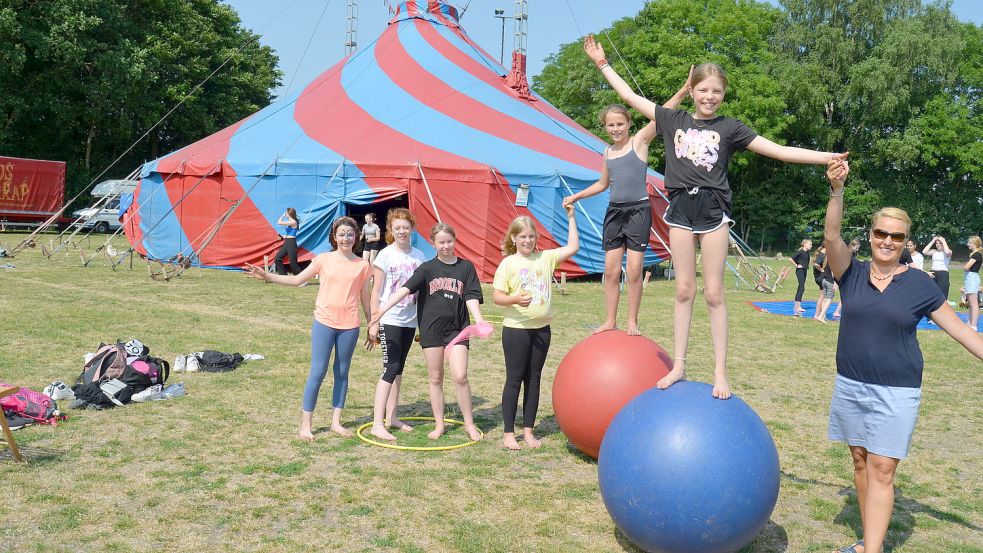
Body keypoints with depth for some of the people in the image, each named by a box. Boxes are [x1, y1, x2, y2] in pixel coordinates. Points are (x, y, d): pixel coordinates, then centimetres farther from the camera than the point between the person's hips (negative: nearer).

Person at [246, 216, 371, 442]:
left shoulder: (362, 265, 3)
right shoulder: (323, 259, 1)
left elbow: (365, 298, 10)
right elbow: (297, 279, 5)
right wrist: (267, 276, -3)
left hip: (350, 326, 1)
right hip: (324, 322, -1)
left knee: (342, 373, 10)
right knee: (317, 372, -1)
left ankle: (336, 421, 19)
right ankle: (306, 424, 6)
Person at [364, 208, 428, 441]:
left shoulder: (419, 256, 6)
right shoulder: (386, 255, -7)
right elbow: (376, 291, -6)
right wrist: (373, 323, -10)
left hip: (410, 320, 5)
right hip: (389, 319, -5)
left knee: (399, 368, 12)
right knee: (391, 368, -10)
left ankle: (391, 416, 22)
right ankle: (377, 424, -8)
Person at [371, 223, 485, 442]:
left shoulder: (466, 267, 4)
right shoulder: (427, 268, 2)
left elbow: (471, 296, -3)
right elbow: (406, 288, -9)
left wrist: (478, 319, -20)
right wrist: (384, 308, -20)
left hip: (457, 328, -1)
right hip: (431, 328, 1)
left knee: (460, 376, -10)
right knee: (435, 378, 8)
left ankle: (469, 424, 6)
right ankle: (439, 425, 20)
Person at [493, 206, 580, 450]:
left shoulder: (546, 258, 6)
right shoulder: (508, 263, -6)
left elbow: (573, 247, 3)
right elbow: (497, 296, -8)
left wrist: (571, 218, 0)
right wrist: (515, 299, -27)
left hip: (541, 329, 4)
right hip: (516, 329, -4)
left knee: (533, 379, 10)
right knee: (514, 379, 1)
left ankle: (528, 430, 19)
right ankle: (509, 433, 9)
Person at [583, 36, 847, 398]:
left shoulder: (730, 128, 2)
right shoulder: (673, 120, 7)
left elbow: (778, 151, -1)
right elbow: (629, 95, 10)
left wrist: (826, 157, -8)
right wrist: (601, 62, 12)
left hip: (713, 209, -2)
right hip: (681, 208, 2)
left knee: (714, 293, 0)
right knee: (684, 290, 6)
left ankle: (720, 373, 4)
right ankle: (679, 366, 12)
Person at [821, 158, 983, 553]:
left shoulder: (919, 284, -2)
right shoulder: (852, 274, 0)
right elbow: (832, 235, -17)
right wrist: (837, 190, -31)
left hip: (896, 391, -3)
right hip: (850, 386, 3)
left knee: (882, 470, -6)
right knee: (861, 463, 10)